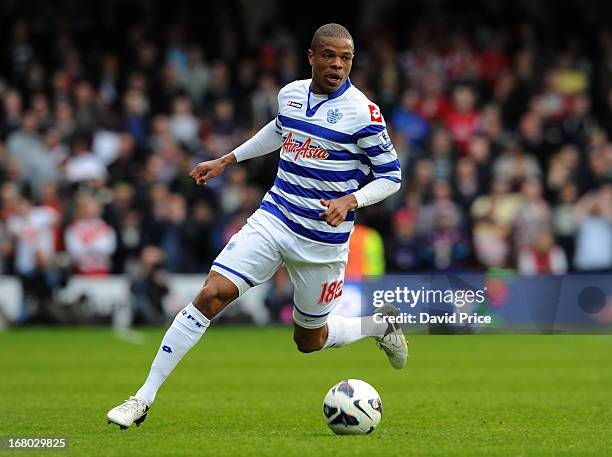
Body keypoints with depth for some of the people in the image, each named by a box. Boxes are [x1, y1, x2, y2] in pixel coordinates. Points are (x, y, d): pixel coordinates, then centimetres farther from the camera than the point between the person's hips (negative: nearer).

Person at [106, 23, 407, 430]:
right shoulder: (291, 93, 3)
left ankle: (380, 326, 41)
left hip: (322, 241, -4)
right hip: (273, 220, 4)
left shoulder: (363, 113, -14)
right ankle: (144, 398, -11)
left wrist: (350, 201, -24)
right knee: (212, 293, -14)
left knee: (309, 340, 10)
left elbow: (392, 176, -7)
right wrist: (227, 161, 27)